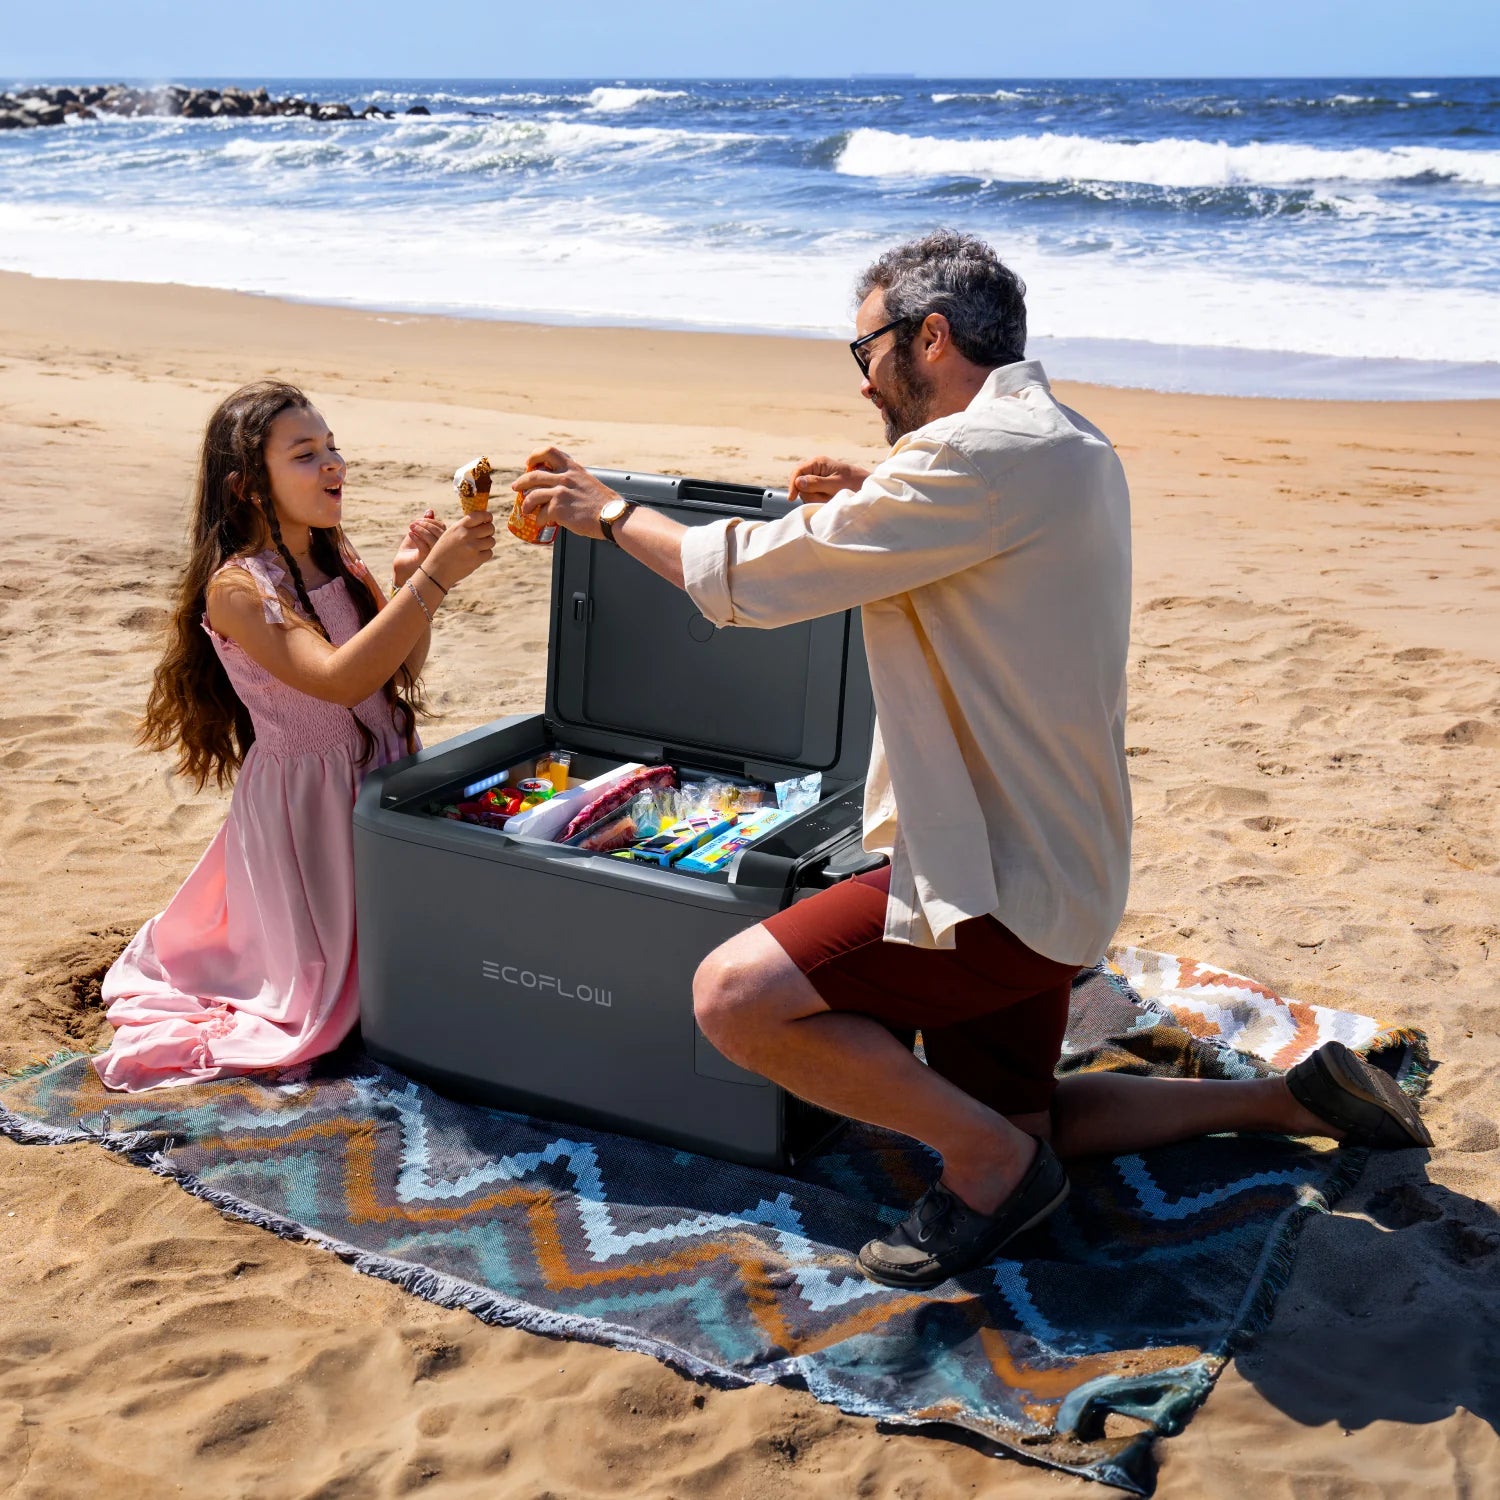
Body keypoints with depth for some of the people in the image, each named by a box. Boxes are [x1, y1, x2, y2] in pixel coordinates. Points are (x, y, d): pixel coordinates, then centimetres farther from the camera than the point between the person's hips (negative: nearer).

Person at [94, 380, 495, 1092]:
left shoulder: (336, 556, 1)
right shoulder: (237, 587, -21)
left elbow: (401, 668, 4)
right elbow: (339, 678, -34)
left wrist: (407, 580, -14)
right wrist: (432, 579, -38)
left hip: (373, 780, 7)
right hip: (302, 796, -7)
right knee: (322, 993, 4)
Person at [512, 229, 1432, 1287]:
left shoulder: (982, 454, -21)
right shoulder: (1073, 449, 11)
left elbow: (757, 577, -19)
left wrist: (612, 514, -3)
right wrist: (871, 505, 17)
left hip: (1001, 886, -10)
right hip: (1048, 869, 10)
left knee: (735, 999, -18)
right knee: (1011, 1130, 22)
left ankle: (991, 1158, -4)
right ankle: (1287, 1098, 24)